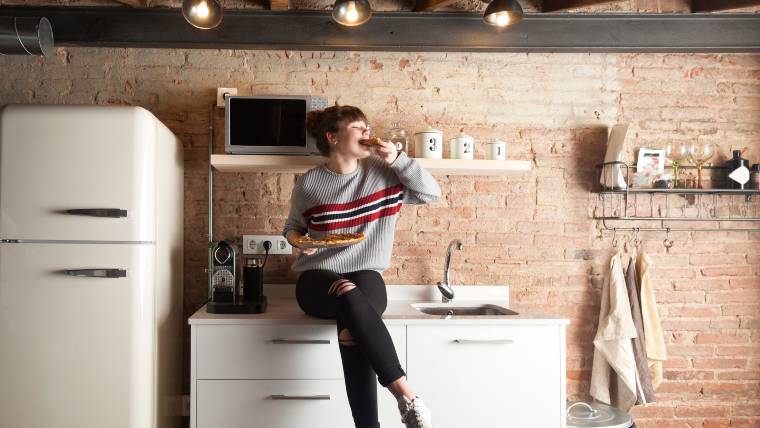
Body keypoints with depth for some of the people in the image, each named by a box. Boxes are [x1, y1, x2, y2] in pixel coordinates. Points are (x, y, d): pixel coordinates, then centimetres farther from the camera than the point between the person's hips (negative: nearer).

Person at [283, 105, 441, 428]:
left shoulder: (381, 171, 5)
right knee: (349, 295, -38)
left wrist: (397, 159, -8)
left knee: (353, 328, -36)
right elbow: (293, 226, 18)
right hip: (317, 279, -1)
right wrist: (295, 238, -6)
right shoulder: (308, 183, 2)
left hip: (366, 277, 1)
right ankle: (406, 396, -38)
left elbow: (431, 193, 3)